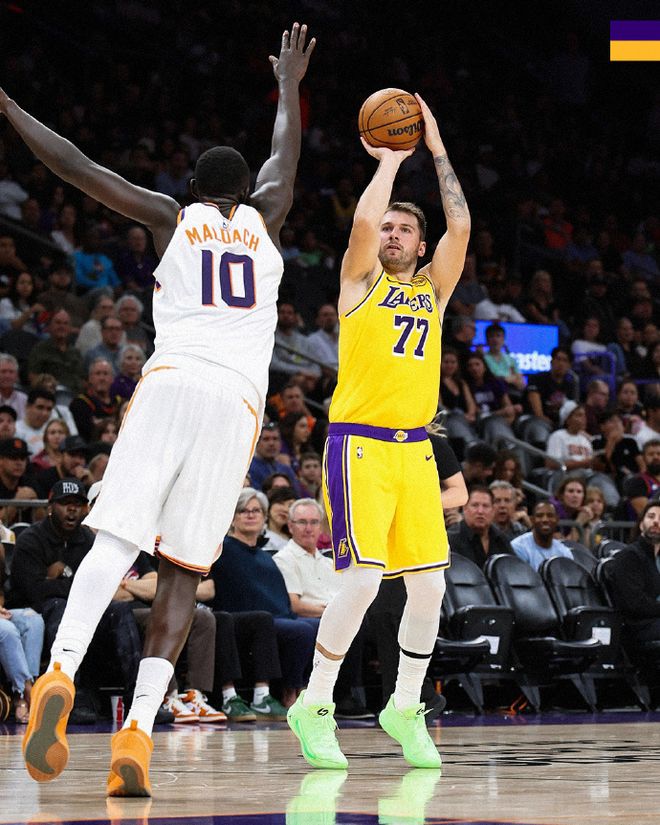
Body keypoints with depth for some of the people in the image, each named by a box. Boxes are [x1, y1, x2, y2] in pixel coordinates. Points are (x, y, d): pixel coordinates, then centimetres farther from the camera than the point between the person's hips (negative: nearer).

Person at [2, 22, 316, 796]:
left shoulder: (171, 217, 17)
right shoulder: (263, 217, 21)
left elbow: (78, 167, 14)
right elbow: (285, 154, 41)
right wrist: (289, 85, 58)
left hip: (170, 385, -1)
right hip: (238, 403, 1)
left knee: (114, 544, -13)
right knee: (182, 572, 4)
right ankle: (138, 731, -11)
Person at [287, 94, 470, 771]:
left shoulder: (433, 289, 15)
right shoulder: (361, 280, 4)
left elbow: (460, 227, 2)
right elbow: (362, 220, -14)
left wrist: (436, 149, 4)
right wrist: (389, 161, -2)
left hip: (415, 449, 5)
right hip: (359, 444, -5)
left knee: (429, 585, 2)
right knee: (363, 579, -15)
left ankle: (405, 709, 18)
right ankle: (313, 708, -2)